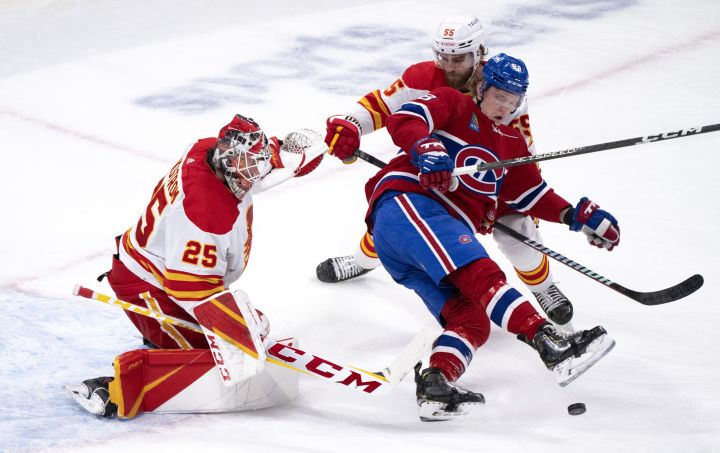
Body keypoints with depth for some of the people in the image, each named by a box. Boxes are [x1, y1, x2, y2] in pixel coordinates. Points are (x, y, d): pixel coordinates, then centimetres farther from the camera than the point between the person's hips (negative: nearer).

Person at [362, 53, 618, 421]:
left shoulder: (511, 145, 29)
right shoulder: (453, 104, 8)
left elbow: (531, 195, 30)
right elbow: (403, 120, -8)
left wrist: (579, 216, 17)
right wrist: (426, 149, -29)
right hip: (407, 202, -9)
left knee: (472, 318, -13)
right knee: (479, 271, -30)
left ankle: (434, 386, -30)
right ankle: (551, 344, -46)